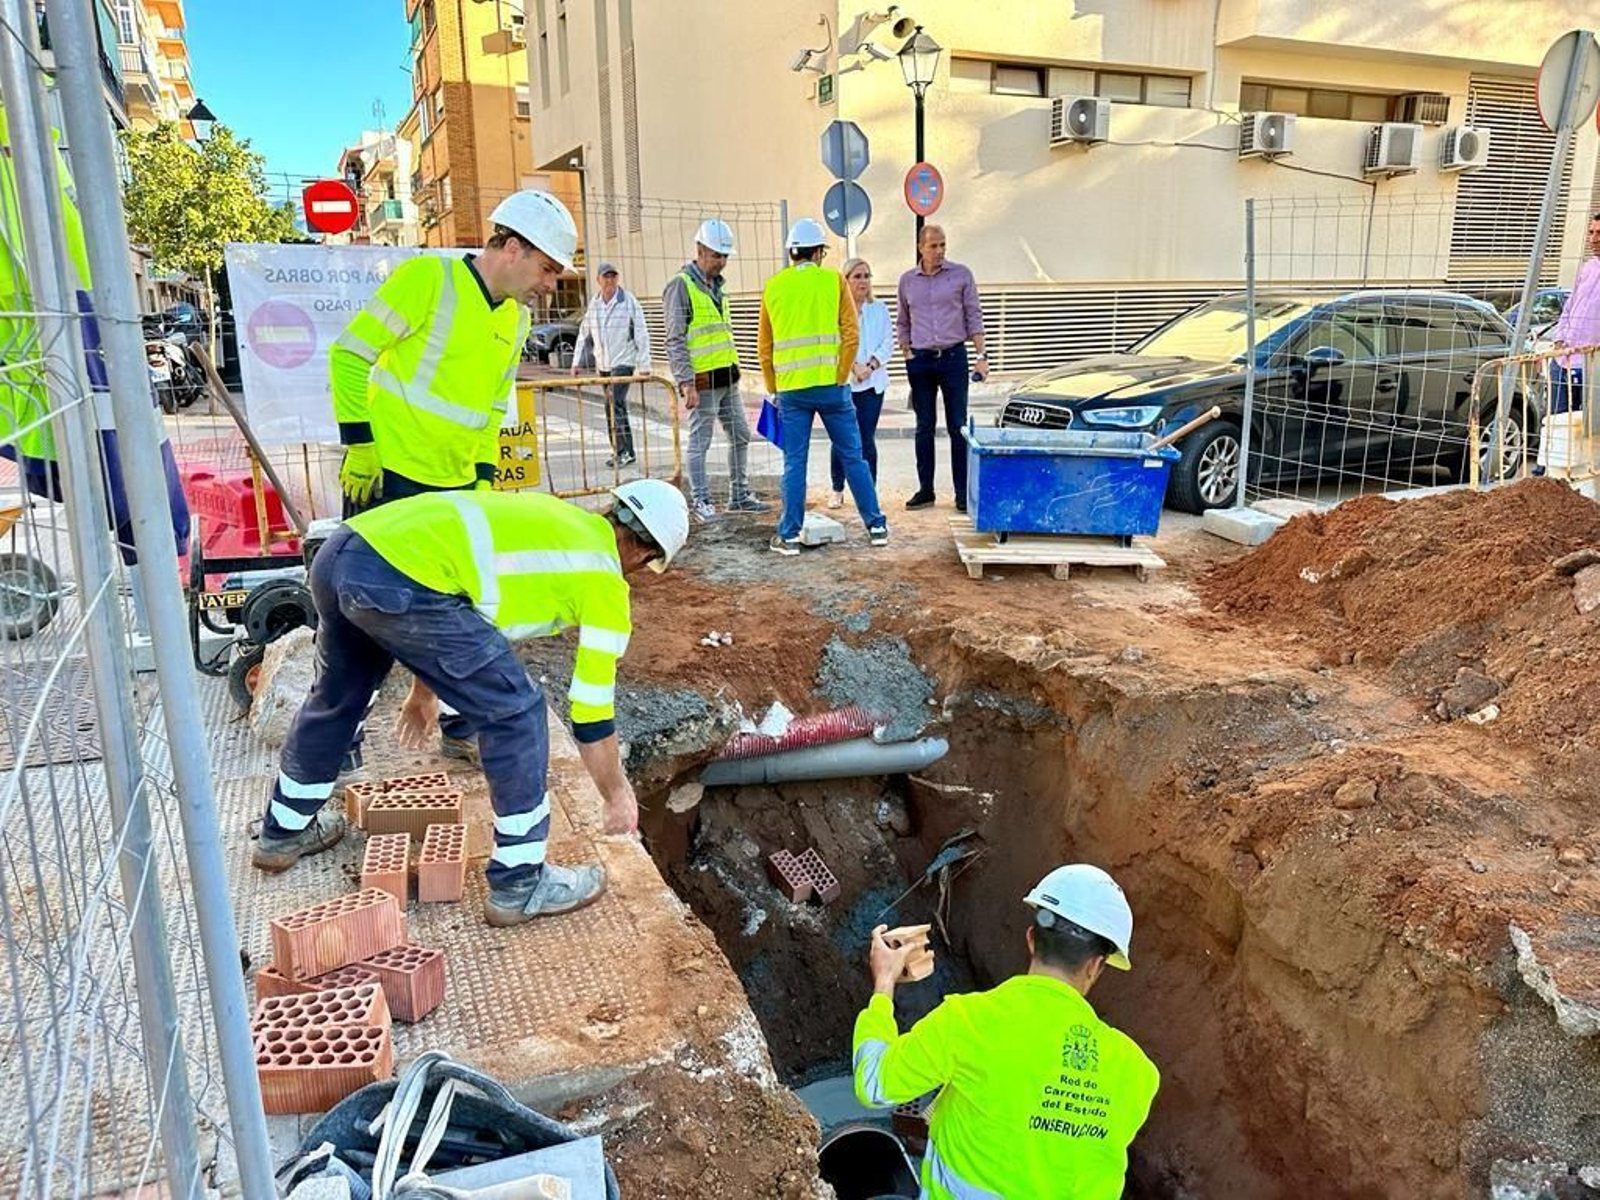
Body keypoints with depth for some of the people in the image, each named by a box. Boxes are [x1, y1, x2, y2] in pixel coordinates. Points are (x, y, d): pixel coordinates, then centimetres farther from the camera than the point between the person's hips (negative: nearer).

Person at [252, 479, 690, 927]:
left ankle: (284, 832, 53)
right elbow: (592, 710, 10)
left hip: (338, 552, 10)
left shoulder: (549, 517, 27)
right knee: (514, 710, 3)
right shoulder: (604, 579, 6)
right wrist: (618, 793, 25)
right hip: (397, 583, -9)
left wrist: (423, 689, 45)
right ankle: (519, 885, 13)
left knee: (336, 695, 31)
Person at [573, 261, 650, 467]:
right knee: (616, 407, 11)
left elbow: (641, 334, -7)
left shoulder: (629, 302, -6)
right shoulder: (593, 305, 9)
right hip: (603, 365, 6)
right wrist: (578, 363, 11)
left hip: (624, 361, -6)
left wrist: (644, 365, -12)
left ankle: (623, 451, -14)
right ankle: (623, 451, 17)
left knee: (613, 404, -17)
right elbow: (584, 335, 16)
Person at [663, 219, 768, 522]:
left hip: (727, 378, 9)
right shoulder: (681, 285, -9)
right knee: (700, 442, -1)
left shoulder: (716, 286, 17)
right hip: (702, 381, -9)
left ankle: (740, 495, 23)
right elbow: (675, 341, -14)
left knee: (740, 437, 13)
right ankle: (701, 501, 8)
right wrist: (687, 383, -20)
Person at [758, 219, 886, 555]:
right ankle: (876, 526, 14)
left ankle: (789, 535, 7)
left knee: (794, 462, 6)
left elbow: (764, 347, 11)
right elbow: (851, 335, -4)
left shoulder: (773, 286, 8)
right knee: (852, 456, 8)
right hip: (830, 385, -1)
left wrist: (773, 389, 19)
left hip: (790, 388, 1)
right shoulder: (834, 280, 2)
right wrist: (841, 377, 3)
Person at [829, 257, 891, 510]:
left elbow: (887, 344, 5)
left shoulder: (880, 310, 10)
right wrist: (853, 366, -16)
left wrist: (870, 366, -11)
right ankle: (837, 490, 15)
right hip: (841, 382, -2)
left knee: (867, 439, 0)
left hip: (872, 383, 2)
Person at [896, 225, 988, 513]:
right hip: (920, 360, 2)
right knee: (924, 428, 6)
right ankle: (925, 490, 14)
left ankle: (963, 494, 4)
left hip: (953, 357, -2)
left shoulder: (961, 274, 2)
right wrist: (906, 353, 7)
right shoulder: (907, 280, 9)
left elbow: (974, 316, 2)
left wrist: (981, 356, -6)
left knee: (958, 427, -1)